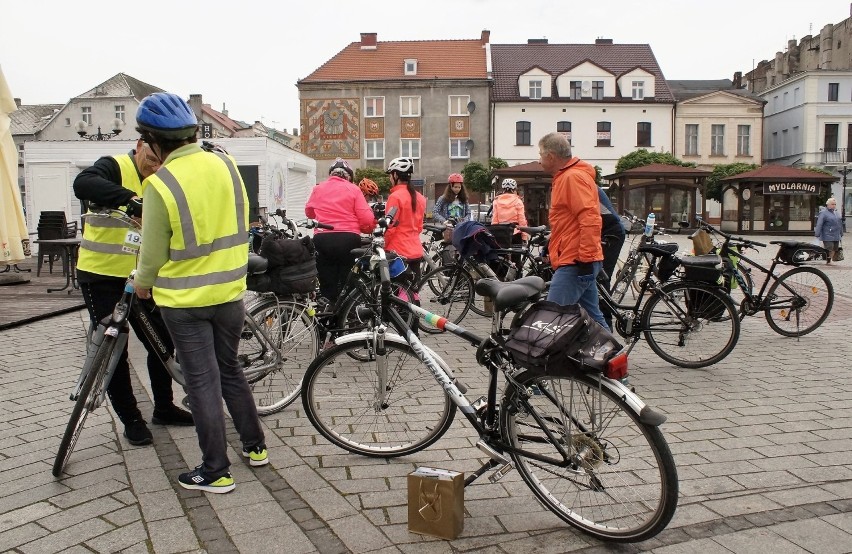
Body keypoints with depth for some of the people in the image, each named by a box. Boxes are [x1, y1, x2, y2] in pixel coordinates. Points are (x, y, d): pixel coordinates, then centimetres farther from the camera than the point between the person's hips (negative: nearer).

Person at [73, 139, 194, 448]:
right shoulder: (114, 167, -14)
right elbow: (83, 184, -35)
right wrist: (130, 198, -49)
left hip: (139, 277, 6)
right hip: (101, 275, -6)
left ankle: (164, 407, 27)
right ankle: (131, 419, 17)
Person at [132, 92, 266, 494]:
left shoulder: (160, 184, -18)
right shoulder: (226, 164, -4)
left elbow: (154, 253, -10)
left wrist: (142, 284, 9)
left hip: (183, 300, -5)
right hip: (230, 291, 5)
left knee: (202, 382, 6)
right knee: (230, 370, 21)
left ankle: (215, 471, 16)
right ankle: (255, 446, 31)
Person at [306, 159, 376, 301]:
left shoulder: (318, 189, 11)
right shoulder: (353, 189, 3)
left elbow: (309, 212, 25)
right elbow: (366, 219, -5)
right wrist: (368, 228, 16)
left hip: (322, 239, 2)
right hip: (348, 239, -2)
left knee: (327, 285, 8)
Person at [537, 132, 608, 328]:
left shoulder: (573, 177, -12)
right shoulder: (565, 177, 20)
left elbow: (590, 220, -22)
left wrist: (585, 258, -22)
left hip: (575, 263, -11)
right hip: (578, 261, 11)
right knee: (593, 318, 13)